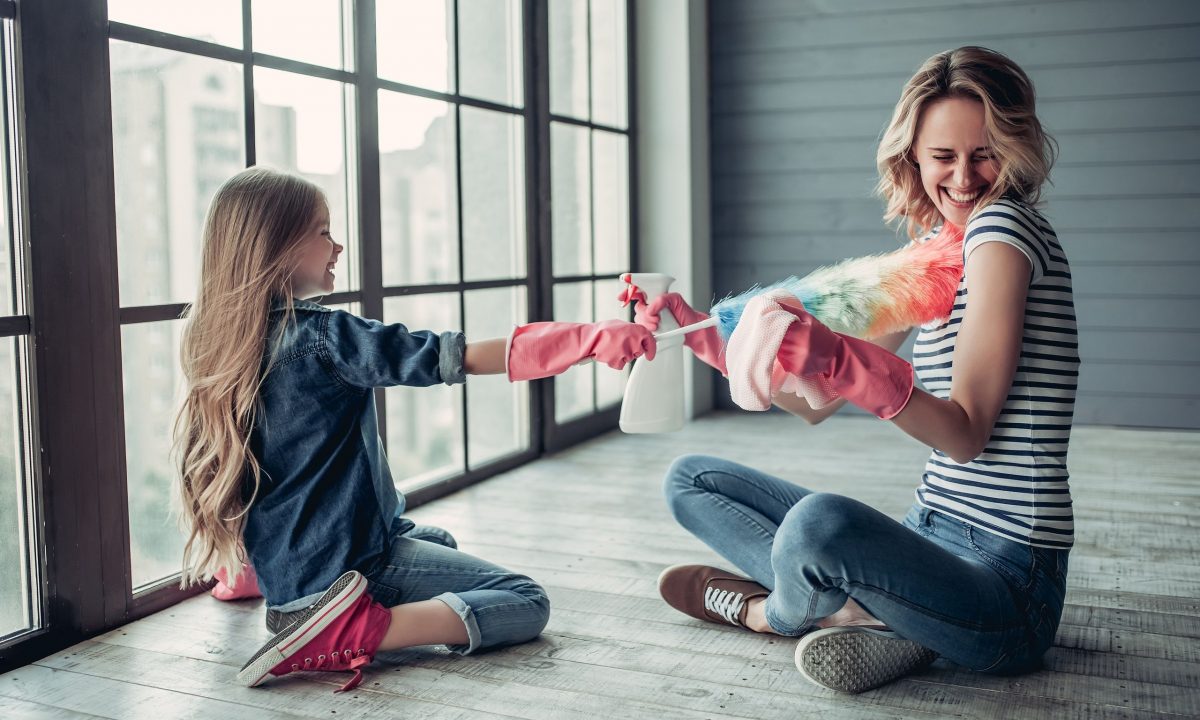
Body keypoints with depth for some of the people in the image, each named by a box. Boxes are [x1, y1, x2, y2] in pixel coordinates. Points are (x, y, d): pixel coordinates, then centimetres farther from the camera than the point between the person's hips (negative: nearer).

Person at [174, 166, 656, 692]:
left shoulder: (228, 343, 3)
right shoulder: (323, 337, -21)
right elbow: (454, 358, -26)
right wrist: (591, 339, -27)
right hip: (345, 562, -9)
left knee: (438, 541, 34)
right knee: (526, 603, -7)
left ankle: (302, 606, 14)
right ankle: (349, 634, -18)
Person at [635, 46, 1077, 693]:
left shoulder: (1003, 226, -11)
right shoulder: (930, 251, 13)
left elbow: (966, 432, -18)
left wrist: (840, 359, -33)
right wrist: (696, 331, 8)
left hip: (1007, 585, -9)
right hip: (932, 541, 9)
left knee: (819, 522, -41)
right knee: (690, 480, 15)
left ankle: (768, 611, -3)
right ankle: (861, 611, -7)